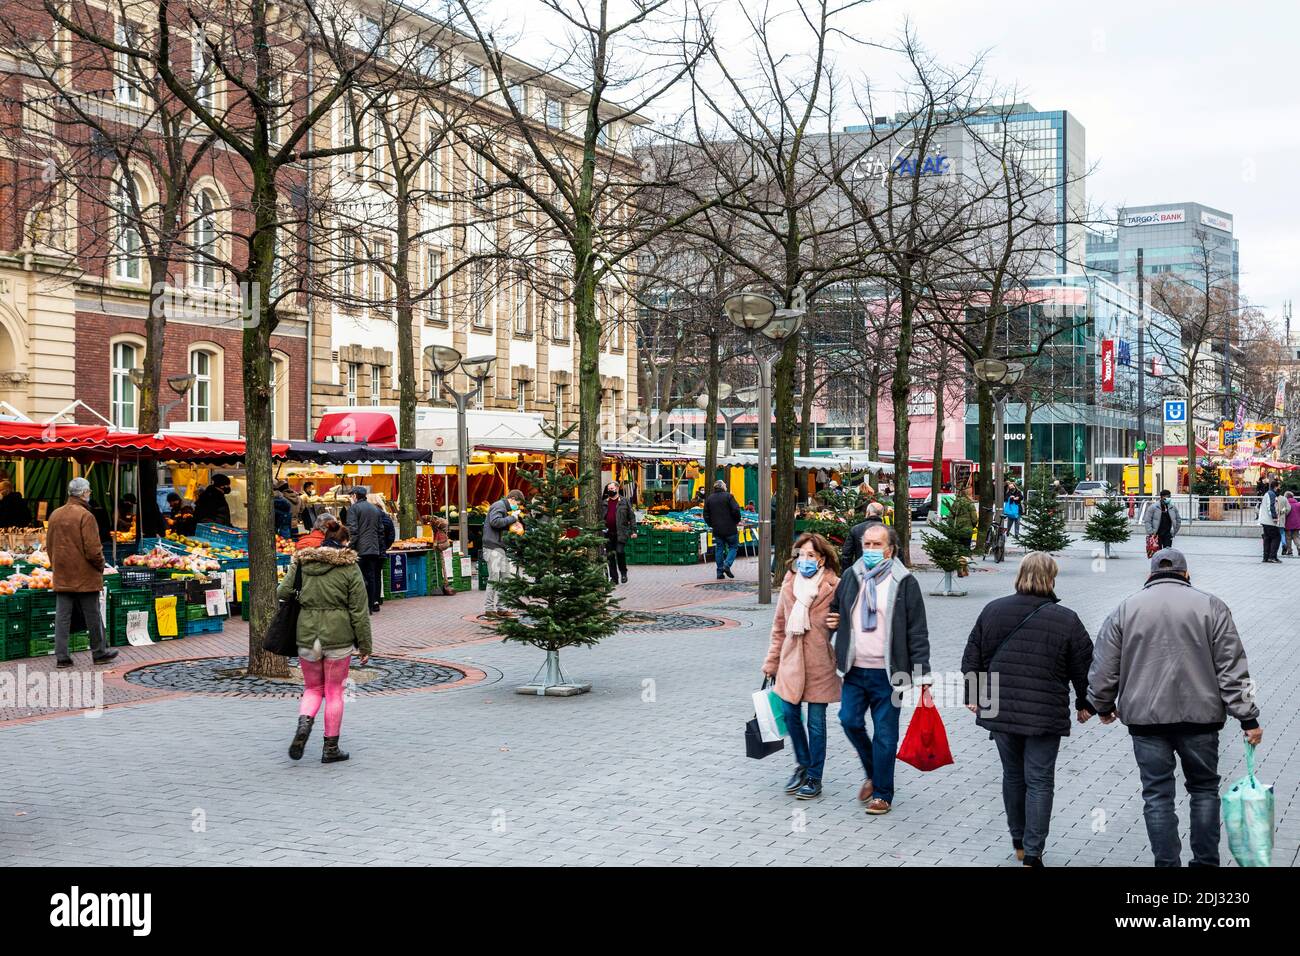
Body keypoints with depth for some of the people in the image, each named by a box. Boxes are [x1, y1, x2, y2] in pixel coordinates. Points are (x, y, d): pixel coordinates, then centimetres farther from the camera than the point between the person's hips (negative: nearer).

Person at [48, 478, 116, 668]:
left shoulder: (55, 515, 8)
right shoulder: (85, 516, -15)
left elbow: (49, 546, 15)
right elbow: (93, 548, -18)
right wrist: (100, 565, -2)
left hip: (62, 577, 6)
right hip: (85, 576, -6)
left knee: (62, 616, 6)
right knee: (92, 615, 6)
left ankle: (61, 656, 4)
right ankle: (99, 652, 16)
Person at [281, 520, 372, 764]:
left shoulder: (302, 563, 3)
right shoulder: (350, 568, -5)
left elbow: (282, 593, -1)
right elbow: (359, 611, -5)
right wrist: (364, 646, 1)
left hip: (307, 634, 2)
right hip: (339, 635, -2)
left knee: (313, 689, 18)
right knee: (334, 692, 9)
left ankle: (304, 722, -11)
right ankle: (331, 748, 14)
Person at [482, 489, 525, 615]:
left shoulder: (504, 508, 23)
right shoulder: (498, 506, -8)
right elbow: (495, 522, -23)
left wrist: (514, 524, 8)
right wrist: (512, 518, -15)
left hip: (500, 548, 10)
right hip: (493, 547, -10)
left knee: (505, 578, 10)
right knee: (494, 578, -9)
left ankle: (499, 607, 14)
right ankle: (488, 608, -6)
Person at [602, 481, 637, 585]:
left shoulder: (624, 501, 3)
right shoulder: (605, 503, 14)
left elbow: (632, 516, 2)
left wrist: (633, 530, -4)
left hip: (620, 533, -4)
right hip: (608, 533, 4)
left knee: (620, 552, -16)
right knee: (610, 556, 5)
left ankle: (623, 573, 6)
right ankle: (613, 577, 12)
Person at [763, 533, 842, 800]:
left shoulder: (834, 587, -9)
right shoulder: (789, 584, 5)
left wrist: (838, 624, -20)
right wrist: (772, 661, 13)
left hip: (819, 664, -4)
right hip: (791, 660, 4)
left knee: (816, 722, 4)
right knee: (790, 714, 9)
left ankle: (814, 778, 18)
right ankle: (803, 765, 33)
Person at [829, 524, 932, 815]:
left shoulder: (904, 582, -4)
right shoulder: (849, 577, 8)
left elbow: (917, 632, -5)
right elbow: (834, 612, 24)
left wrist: (922, 675, -8)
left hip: (887, 673, -4)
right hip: (855, 670, 4)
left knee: (885, 734, 2)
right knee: (850, 721, 0)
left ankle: (882, 794, 16)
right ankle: (873, 772, 26)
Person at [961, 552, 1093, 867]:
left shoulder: (992, 610, 2)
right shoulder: (1066, 620, -7)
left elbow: (972, 657, 8)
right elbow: (1084, 667, 1)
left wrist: (972, 696, 19)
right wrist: (1084, 704, 15)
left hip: (1000, 711, 3)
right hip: (1046, 715, -3)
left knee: (1012, 775, 18)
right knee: (1040, 782, 4)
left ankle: (1018, 842, 29)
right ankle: (1032, 853, 4)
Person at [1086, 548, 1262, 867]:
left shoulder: (1126, 609, 3)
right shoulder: (1210, 606, 1)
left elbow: (1103, 668, 5)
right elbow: (1232, 669, -3)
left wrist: (1103, 706, 20)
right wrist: (1248, 718, 0)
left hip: (1146, 719, 0)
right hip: (1200, 716, 0)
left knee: (1157, 795, 7)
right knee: (1204, 789, 15)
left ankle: (1167, 864, 9)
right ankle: (1205, 862, 17)